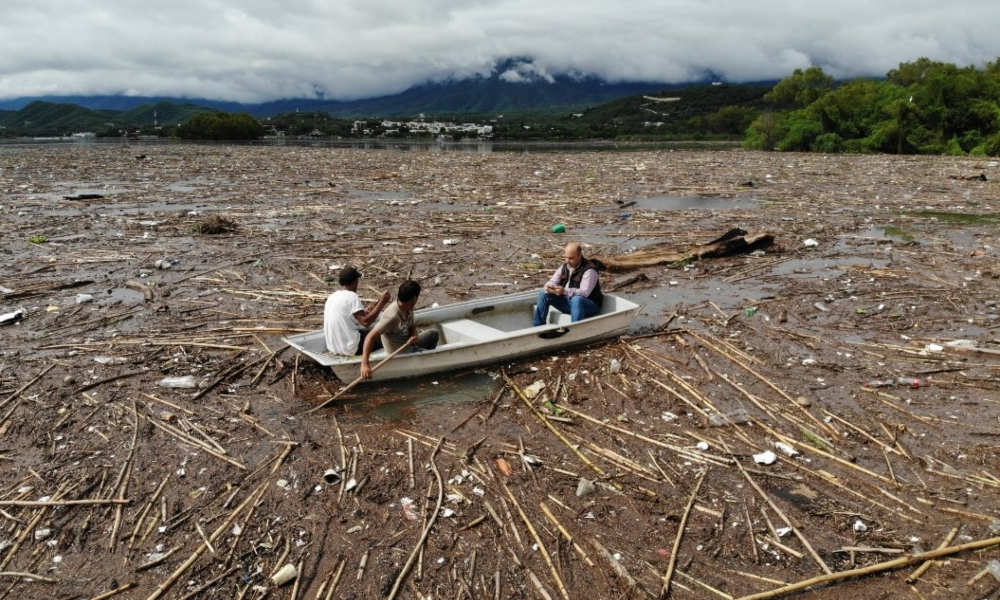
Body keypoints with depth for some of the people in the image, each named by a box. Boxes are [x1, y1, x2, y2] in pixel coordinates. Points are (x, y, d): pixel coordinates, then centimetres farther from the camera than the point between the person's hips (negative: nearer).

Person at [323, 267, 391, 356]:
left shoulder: (332, 296, 9)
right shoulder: (351, 296, -15)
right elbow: (365, 322, -23)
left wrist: (365, 313, 23)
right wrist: (382, 302, -16)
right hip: (350, 349, -8)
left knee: (366, 331, 29)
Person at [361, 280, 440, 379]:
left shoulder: (408, 308, -11)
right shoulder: (392, 316, -36)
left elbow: (412, 328, 0)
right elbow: (371, 337, -39)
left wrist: (413, 338, -25)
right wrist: (365, 364, -48)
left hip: (408, 344, 8)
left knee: (434, 334, 22)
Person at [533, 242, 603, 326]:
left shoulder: (589, 270, -20)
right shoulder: (565, 267, 3)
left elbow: (584, 292, -30)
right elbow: (552, 281, 2)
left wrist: (565, 291, -44)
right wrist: (549, 286, -24)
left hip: (589, 306, -7)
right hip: (569, 302, 7)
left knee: (576, 299, -40)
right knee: (543, 293, -3)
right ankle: (538, 327, -2)